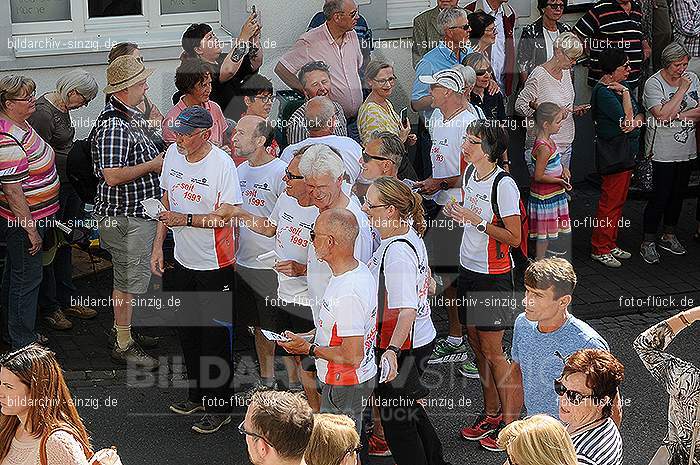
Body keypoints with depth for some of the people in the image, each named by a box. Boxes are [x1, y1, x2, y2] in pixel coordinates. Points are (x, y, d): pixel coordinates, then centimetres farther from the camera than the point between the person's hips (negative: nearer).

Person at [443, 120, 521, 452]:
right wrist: (457, 212, 5)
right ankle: (491, 412, 26)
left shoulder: (504, 185, -20)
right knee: (476, 343, 14)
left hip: (494, 276, -8)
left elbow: (514, 238, -20)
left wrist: (476, 220, -24)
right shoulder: (470, 172, 5)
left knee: (491, 349, -2)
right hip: (468, 269, 8)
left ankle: (509, 420, 11)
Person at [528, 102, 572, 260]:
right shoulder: (544, 148, -26)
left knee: (546, 232, 19)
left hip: (552, 194, 9)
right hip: (545, 197, -9)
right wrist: (560, 180, -16)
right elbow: (539, 176, -24)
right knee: (544, 233, 3)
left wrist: (562, 169, 5)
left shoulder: (547, 141, 4)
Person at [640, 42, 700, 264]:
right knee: (660, 195, -5)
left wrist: (676, 116, -17)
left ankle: (669, 235, 31)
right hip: (663, 151, -5)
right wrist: (681, 90, -21)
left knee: (678, 193, 15)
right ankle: (648, 242, 6)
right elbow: (662, 116, -26)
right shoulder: (654, 83, -13)